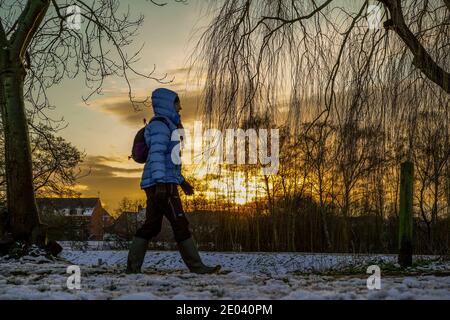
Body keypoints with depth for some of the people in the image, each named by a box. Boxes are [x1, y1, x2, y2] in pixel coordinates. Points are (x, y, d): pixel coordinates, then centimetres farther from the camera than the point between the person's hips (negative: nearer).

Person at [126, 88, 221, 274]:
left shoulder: (166, 126, 23)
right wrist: (161, 182, -29)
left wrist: (181, 181, 27)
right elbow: (156, 154, -19)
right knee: (180, 224, -9)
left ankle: (133, 266, 8)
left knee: (151, 226, 8)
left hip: (159, 185, 10)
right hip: (162, 184, -10)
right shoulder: (160, 124, -7)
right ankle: (196, 267, -6)